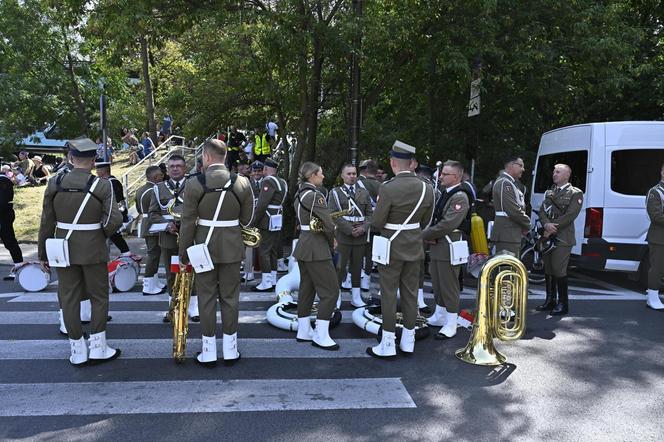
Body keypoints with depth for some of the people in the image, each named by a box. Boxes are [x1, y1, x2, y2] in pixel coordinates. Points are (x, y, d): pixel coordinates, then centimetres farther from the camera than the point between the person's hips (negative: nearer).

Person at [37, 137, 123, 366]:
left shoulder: (54, 184, -2)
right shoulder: (102, 185, -12)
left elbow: (46, 223, 2)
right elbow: (115, 219, -18)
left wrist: (43, 253, 11)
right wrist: (101, 233, 4)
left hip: (64, 250, 3)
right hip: (93, 250, -3)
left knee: (69, 298, 11)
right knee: (99, 297, 11)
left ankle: (78, 351, 17)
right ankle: (98, 348, 15)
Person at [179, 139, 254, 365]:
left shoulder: (194, 184, -10)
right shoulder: (242, 183, -5)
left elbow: (187, 223, -7)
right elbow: (246, 219, 1)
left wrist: (183, 253, 2)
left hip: (204, 247, -1)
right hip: (232, 248, 2)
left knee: (207, 298, 9)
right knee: (230, 297, 11)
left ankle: (209, 352, 16)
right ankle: (230, 350, 19)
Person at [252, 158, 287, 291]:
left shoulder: (268, 181, -14)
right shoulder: (282, 182, 15)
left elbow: (262, 204, -19)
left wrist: (254, 222, -13)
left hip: (267, 222, -9)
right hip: (278, 222, 9)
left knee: (264, 251, -4)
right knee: (273, 251, 13)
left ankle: (266, 283, -2)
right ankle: (273, 280, 19)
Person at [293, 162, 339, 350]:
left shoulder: (299, 194, 12)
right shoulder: (315, 195, -17)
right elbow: (329, 225, -19)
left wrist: (328, 241, 6)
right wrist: (331, 244, 0)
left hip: (303, 246, 10)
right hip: (316, 249, -10)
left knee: (307, 288, 15)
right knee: (330, 290, -3)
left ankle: (303, 331, 23)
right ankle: (321, 336, 1)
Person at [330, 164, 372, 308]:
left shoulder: (364, 193, 13)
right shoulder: (335, 192, 2)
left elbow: (369, 213, 10)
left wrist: (363, 228, -8)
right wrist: (350, 229, -15)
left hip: (361, 237, 3)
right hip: (342, 236, -3)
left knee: (357, 267, 9)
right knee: (339, 267, 1)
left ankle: (356, 297, 18)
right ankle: (336, 296, 11)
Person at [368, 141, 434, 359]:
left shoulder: (388, 188, -20)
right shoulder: (427, 188, -2)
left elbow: (377, 222, -14)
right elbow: (425, 221, 7)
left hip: (392, 248, -5)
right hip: (414, 248, 5)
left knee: (389, 294, 4)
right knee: (410, 293, 13)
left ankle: (387, 345, 11)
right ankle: (408, 342, 23)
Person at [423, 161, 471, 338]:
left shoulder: (460, 197, -16)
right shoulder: (445, 194, 13)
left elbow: (447, 224, -23)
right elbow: (434, 218, 16)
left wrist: (425, 235, -13)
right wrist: (429, 235, -3)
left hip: (448, 249, -9)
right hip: (437, 247, 9)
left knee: (449, 287, 0)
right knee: (438, 285, 18)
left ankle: (451, 325, 10)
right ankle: (439, 317, 32)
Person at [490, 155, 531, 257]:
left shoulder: (510, 183, 22)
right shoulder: (504, 183, -14)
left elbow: (520, 207, 23)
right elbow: (513, 210, -21)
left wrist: (525, 224, 7)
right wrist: (527, 225, -7)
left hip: (513, 236, 11)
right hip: (507, 237, -11)